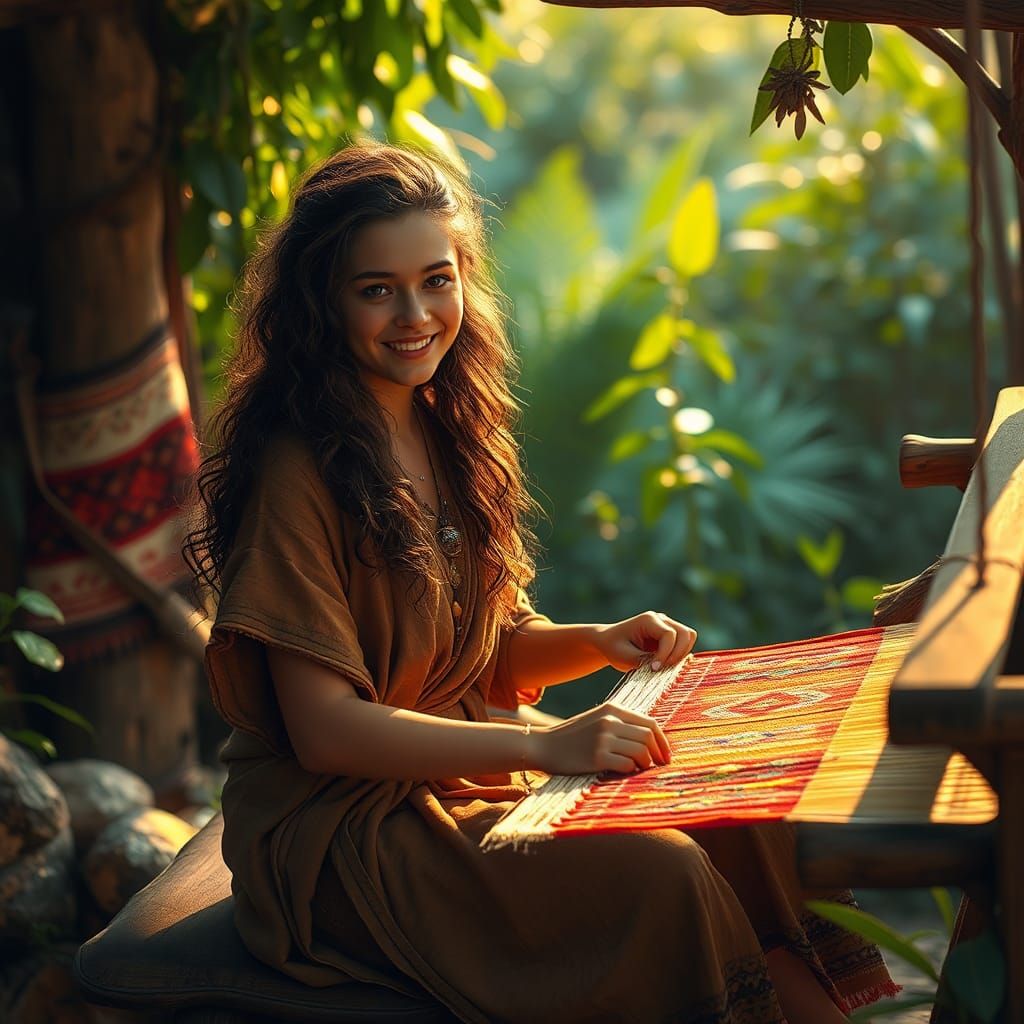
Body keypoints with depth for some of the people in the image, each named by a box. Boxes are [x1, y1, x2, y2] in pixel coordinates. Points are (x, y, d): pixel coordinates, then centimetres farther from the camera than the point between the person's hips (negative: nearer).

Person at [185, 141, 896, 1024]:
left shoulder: (446, 431, 8)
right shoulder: (297, 469, -17)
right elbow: (322, 728, -20)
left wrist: (597, 644, -5)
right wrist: (545, 745, -25)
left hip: (462, 777, 8)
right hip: (339, 831, -7)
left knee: (734, 823, -12)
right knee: (662, 876, -25)